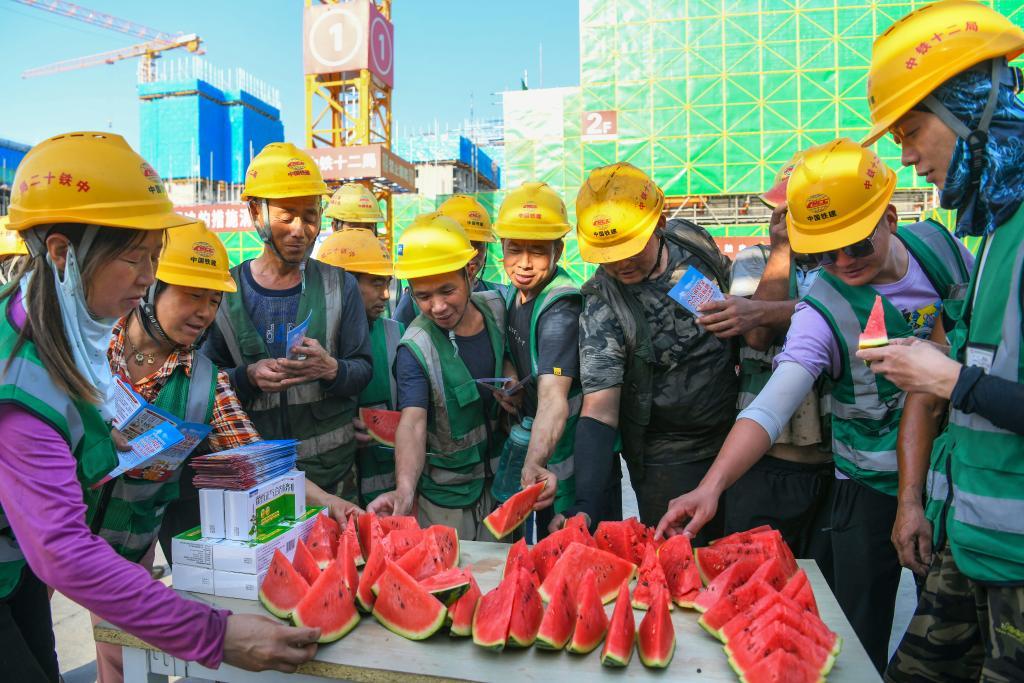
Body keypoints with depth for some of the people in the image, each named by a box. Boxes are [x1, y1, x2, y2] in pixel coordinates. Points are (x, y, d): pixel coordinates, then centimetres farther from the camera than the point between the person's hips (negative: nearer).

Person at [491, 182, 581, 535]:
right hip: (529, 439, 8)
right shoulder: (514, 291, 0)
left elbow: (553, 399, -41)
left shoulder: (561, 309, -28)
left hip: (559, 448, -8)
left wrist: (534, 464, -54)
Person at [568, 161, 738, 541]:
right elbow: (599, 411, -26)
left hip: (736, 436, 5)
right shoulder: (601, 304, -21)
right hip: (667, 461, -4)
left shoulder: (692, 241, -8)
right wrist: (584, 509, -34)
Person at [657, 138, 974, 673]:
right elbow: (770, 407, -32)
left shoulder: (940, 245, -8)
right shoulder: (822, 311, -22)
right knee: (860, 641, 5)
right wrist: (712, 485, -45)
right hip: (873, 488, -4)